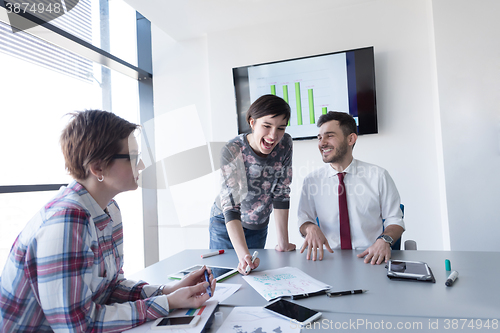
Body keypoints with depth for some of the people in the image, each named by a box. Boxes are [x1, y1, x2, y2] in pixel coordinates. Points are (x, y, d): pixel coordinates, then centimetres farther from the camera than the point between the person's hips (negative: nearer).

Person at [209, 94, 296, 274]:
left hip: (258, 227, 3)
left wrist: (283, 243, -11)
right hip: (225, 224, -3)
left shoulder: (285, 144, -17)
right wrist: (243, 255, -46)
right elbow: (231, 207, -33)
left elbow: (281, 194, -12)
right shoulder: (232, 152, -29)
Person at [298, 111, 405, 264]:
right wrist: (311, 228, -13)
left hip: (370, 260, 0)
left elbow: (395, 221, 5)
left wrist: (384, 240, -16)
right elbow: (304, 218, 10)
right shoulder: (311, 180, 6)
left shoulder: (378, 176, 1)